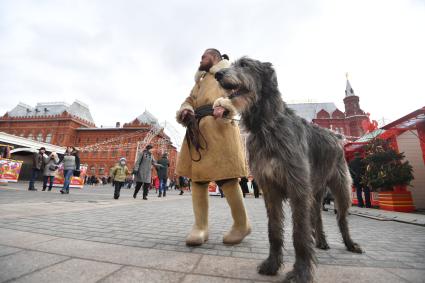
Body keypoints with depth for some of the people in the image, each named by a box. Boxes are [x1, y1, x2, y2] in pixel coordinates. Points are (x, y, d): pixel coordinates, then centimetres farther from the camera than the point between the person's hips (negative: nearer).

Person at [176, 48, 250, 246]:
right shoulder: (200, 81, 36)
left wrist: (225, 109, -21)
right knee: (197, 176, -3)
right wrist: (186, 111, -2)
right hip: (197, 128, 7)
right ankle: (200, 226, 3)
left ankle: (242, 224, 4)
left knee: (225, 176, -12)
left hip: (219, 126, -6)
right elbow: (190, 100, 23)